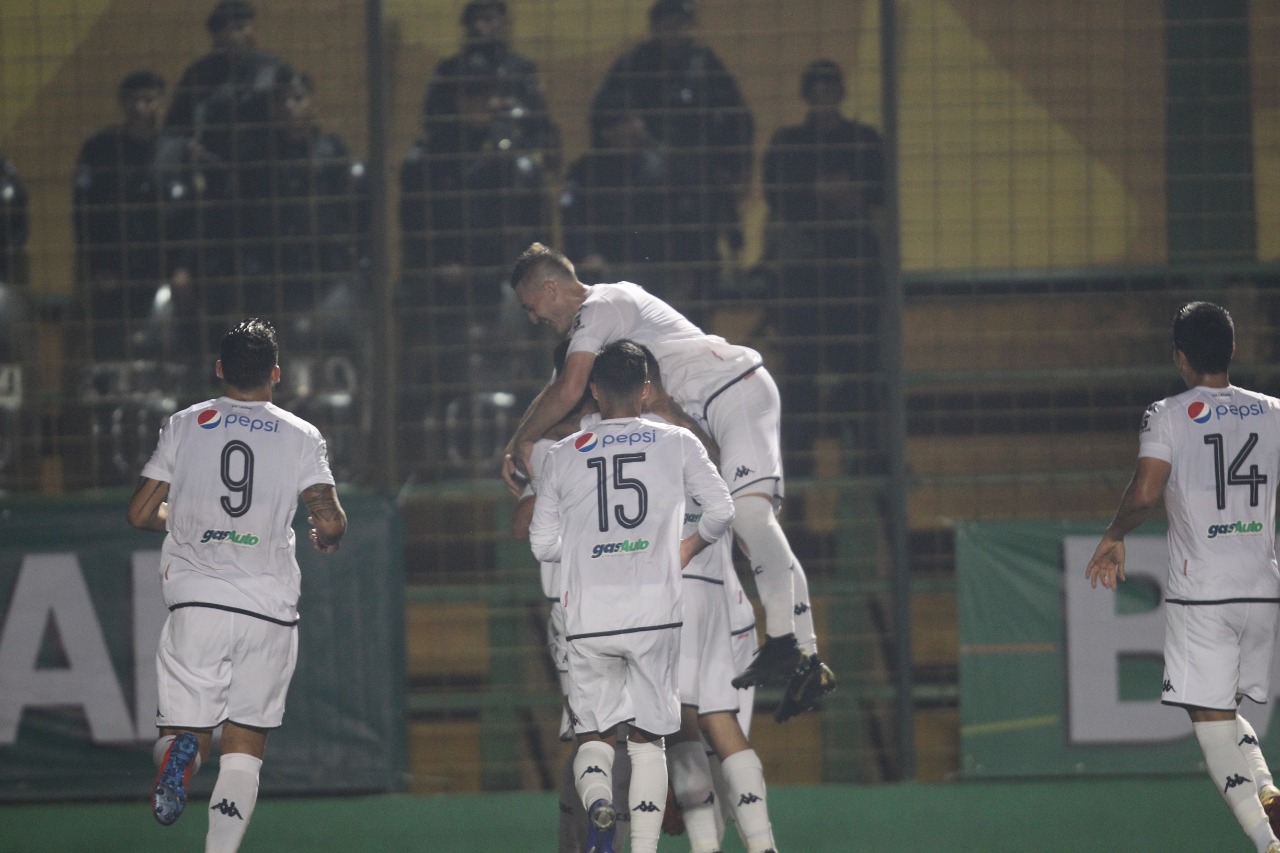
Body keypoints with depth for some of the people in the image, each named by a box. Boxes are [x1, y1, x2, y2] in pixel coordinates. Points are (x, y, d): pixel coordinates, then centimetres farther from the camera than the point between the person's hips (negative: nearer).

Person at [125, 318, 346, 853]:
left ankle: (178, 751, -27)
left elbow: (141, 514, 7)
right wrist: (326, 540, 17)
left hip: (196, 601, 0)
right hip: (269, 607, 0)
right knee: (244, 748, 7)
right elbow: (330, 521, -6)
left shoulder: (184, 426, 6)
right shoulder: (300, 436, 3)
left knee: (186, 724, 9)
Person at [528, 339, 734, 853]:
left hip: (589, 618, 0)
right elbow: (721, 512, 2)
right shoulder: (677, 444, 2)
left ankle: (596, 798, -21)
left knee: (592, 732, 11)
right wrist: (686, 549, 22)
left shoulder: (563, 457, 6)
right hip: (655, 613, 0)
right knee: (648, 737, 9)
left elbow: (543, 546, 8)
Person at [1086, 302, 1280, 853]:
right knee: (1229, 713, 21)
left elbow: (1144, 495, -16)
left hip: (1199, 595, -4)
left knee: (1212, 721, -2)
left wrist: (1113, 537, 2)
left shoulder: (1168, 416, -5)